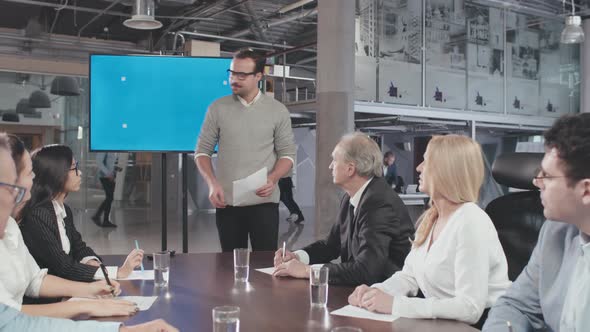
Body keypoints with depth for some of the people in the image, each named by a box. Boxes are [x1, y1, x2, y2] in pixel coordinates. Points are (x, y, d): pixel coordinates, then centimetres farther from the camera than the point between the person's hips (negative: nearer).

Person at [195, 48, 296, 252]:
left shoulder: (278, 110, 2)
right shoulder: (218, 108, 3)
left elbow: (287, 153, 2)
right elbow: (202, 151, 5)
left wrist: (272, 179, -16)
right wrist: (212, 183, -10)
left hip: (264, 202, -1)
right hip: (226, 202, 1)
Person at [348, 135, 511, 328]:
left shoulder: (471, 224, -21)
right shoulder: (429, 218, 5)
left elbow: (470, 308, -26)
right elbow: (409, 276, 9)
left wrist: (395, 305, -27)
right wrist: (376, 291, -10)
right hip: (441, 321, 7)